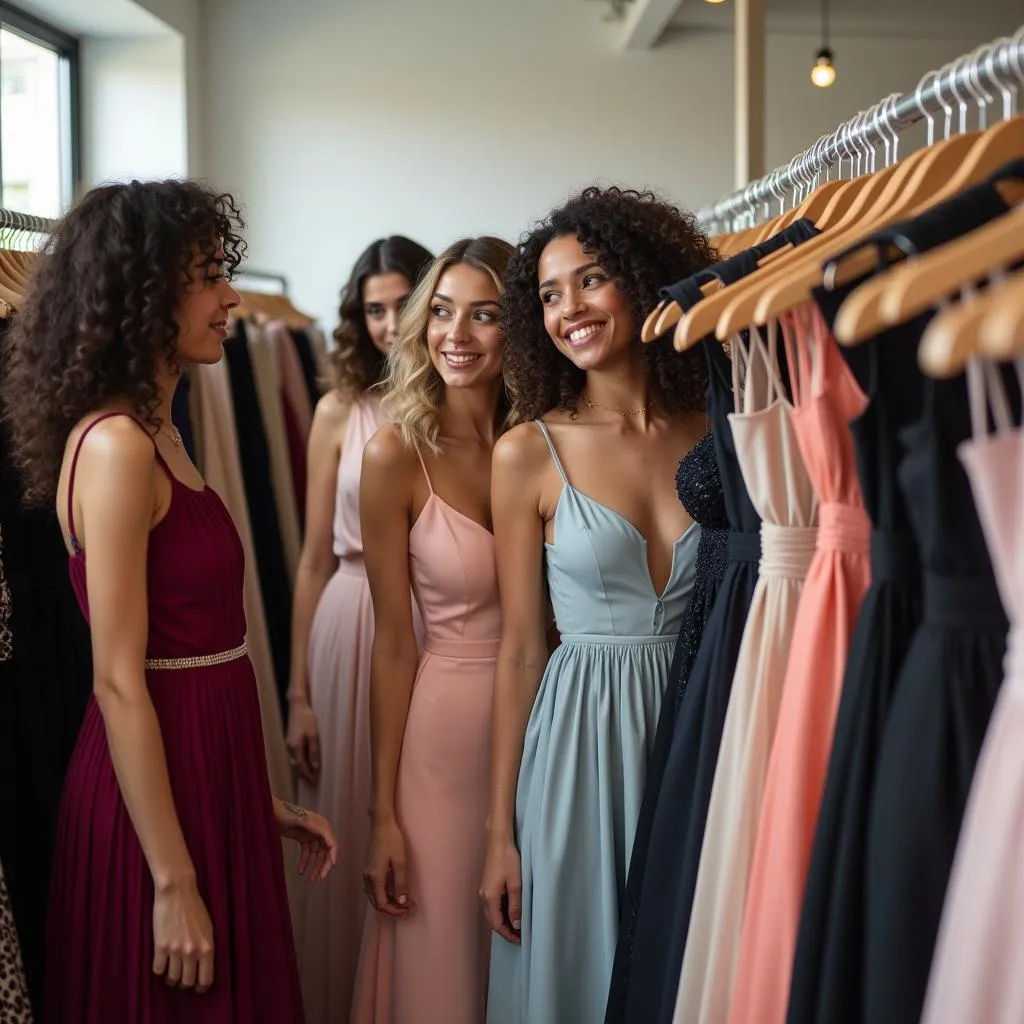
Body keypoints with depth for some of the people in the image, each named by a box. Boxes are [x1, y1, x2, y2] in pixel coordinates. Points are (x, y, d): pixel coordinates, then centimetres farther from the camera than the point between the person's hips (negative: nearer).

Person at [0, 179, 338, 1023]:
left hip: (205, 771, 9)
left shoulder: (158, 436, 11)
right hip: (157, 790, -9)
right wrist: (173, 883, -18)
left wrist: (260, 799, 14)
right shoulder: (116, 445, -17)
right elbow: (119, 683, -19)